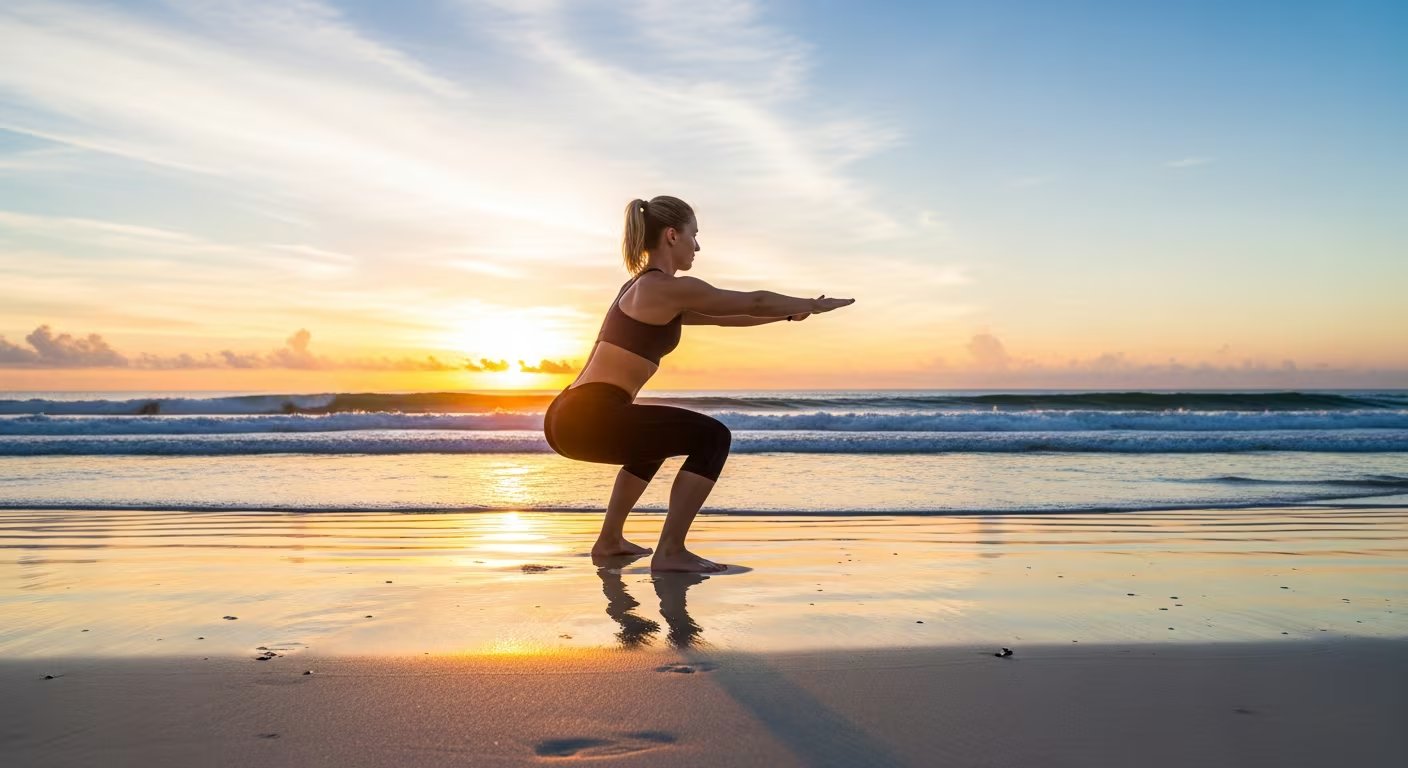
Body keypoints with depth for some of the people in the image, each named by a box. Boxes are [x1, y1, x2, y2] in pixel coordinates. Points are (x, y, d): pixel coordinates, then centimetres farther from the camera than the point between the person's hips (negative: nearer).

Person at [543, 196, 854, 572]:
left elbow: (722, 317, 29)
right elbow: (754, 302, 2)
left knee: (655, 439, 35)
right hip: (590, 416, -10)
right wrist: (813, 305, 18)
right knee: (713, 437, -4)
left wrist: (791, 313, 31)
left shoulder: (641, 289, 22)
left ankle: (609, 540, 33)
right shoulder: (670, 288, -8)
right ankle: (670, 551, -4)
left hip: (571, 416, 10)